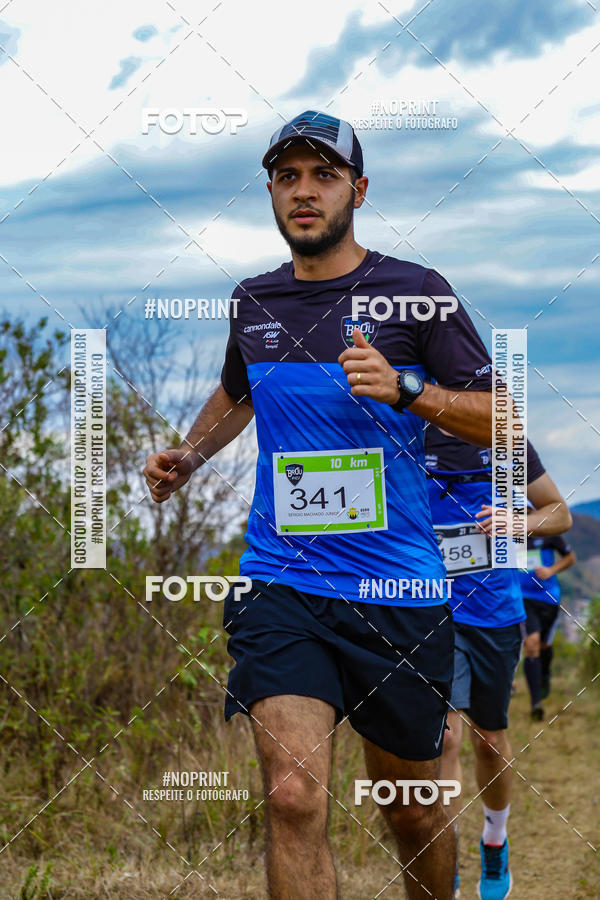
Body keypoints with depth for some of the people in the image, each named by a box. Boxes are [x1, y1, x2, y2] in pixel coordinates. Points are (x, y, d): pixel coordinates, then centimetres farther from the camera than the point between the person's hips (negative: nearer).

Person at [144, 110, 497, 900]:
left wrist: (404, 389, -17)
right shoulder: (253, 302, 10)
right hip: (280, 582, 2)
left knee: (413, 810, 13)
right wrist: (187, 456, 14)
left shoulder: (414, 292, -2)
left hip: (398, 590, -1)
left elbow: (500, 421, -2)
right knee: (294, 797, -18)